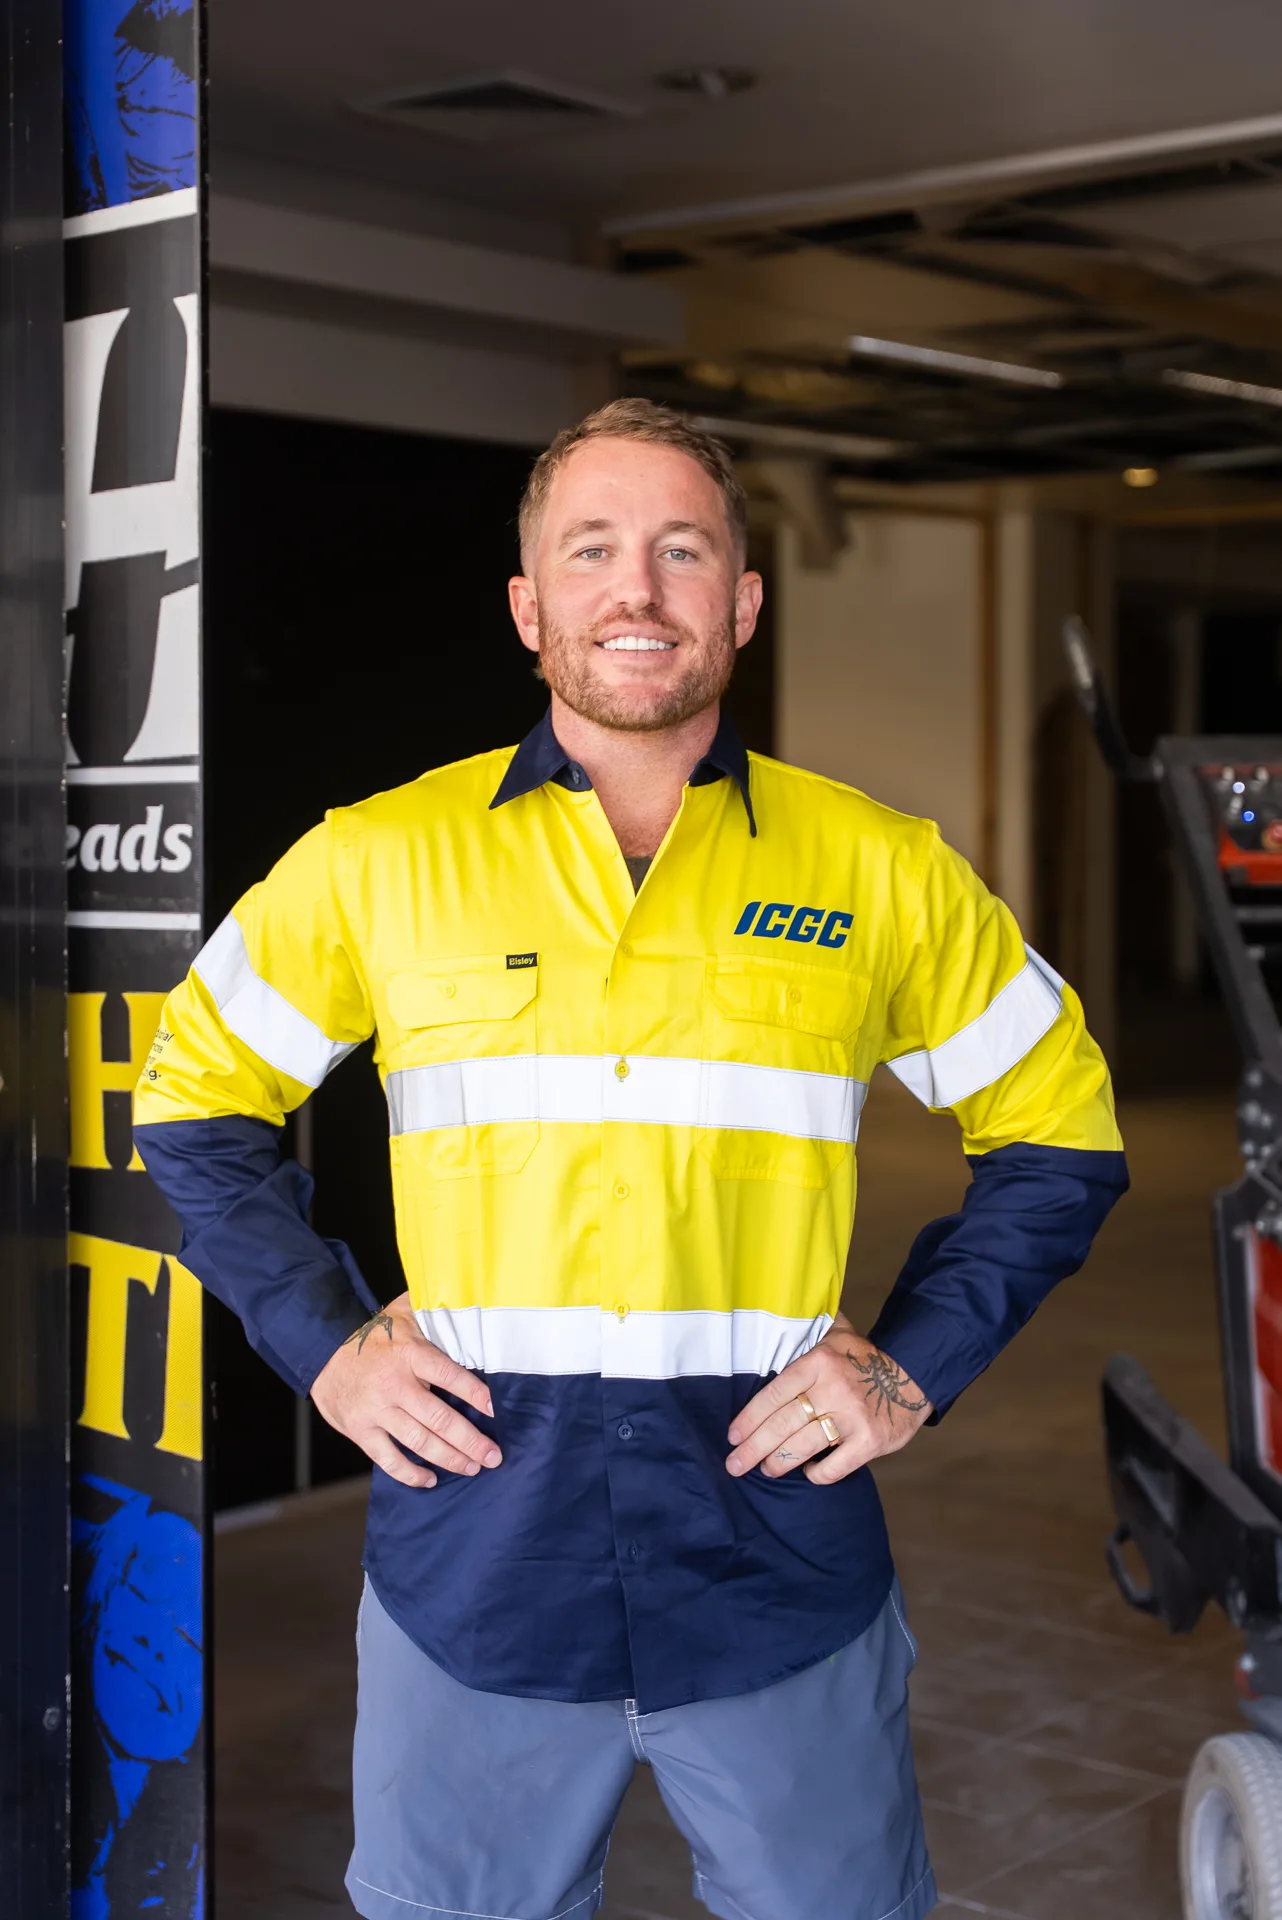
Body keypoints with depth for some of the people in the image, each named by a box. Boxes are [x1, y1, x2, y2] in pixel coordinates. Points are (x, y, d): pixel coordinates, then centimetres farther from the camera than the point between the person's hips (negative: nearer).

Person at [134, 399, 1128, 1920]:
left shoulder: (878, 871, 2)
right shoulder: (378, 862, 1)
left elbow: (1058, 1134, 11)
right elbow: (196, 1101, 12)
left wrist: (914, 1362, 0)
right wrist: (322, 1341, 2)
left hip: (783, 1577, 0)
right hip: (472, 1562, 0)